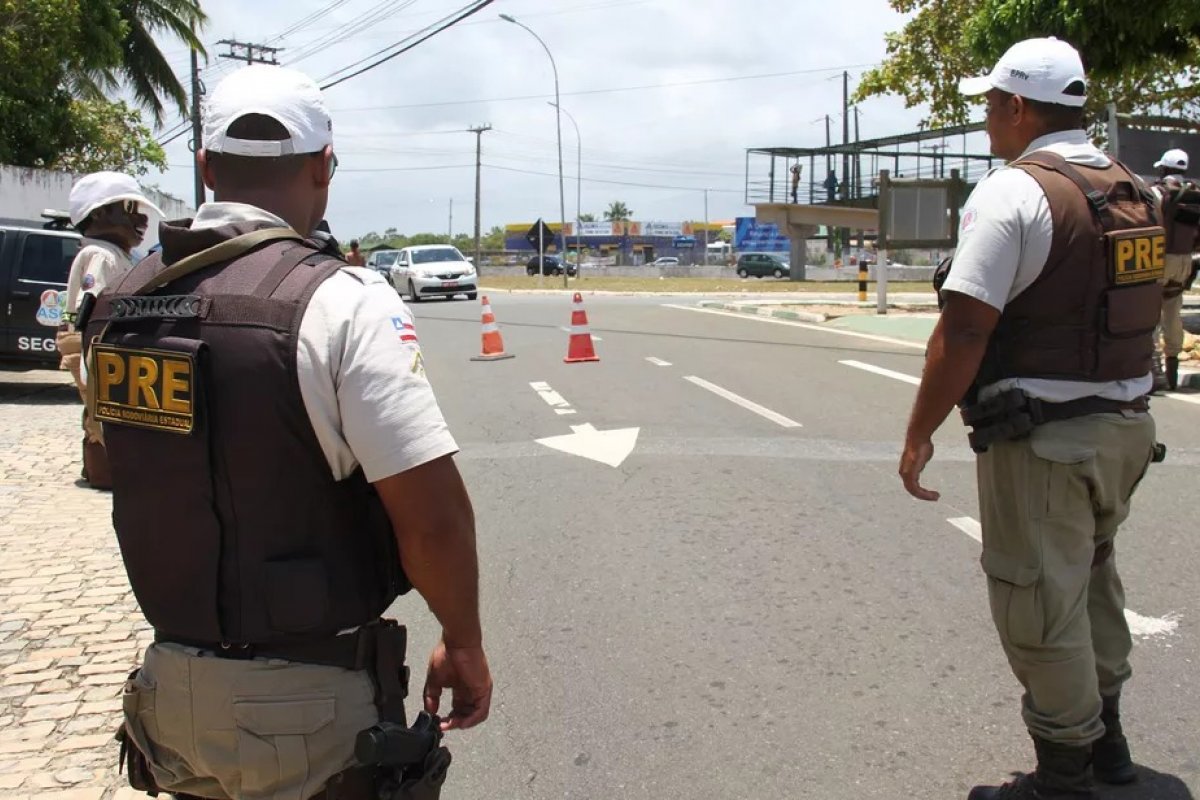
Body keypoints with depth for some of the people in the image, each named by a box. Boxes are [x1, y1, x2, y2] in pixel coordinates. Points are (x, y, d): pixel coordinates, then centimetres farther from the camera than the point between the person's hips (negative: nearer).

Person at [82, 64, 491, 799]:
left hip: (172, 688, 6)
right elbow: (433, 513, -22)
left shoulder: (123, 303, 1)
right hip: (309, 704, -5)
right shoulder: (341, 301, -19)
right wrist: (464, 645, -8)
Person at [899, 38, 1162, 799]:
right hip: (1127, 425, 9)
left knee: (1043, 605, 5)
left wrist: (919, 434, -14)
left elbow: (964, 331, -22)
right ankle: (1105, 733, 41)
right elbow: (1138, 312, 15)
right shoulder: (1135, 193, 8)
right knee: (1093, 575, 25)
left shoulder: (1013, 193, -16)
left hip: (1045, 439, -8)